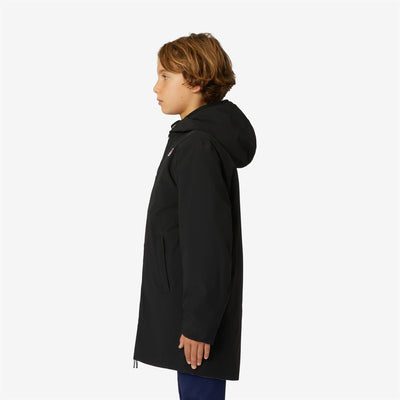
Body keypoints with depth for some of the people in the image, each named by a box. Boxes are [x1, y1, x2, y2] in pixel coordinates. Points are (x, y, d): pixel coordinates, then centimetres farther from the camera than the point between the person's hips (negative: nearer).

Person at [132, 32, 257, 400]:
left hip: (196, 316, -10)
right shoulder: (191, 139, 14)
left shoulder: (199, 148, -19)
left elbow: (207, 243, -22)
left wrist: (197, 324, -21)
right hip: (186, 311, 10)